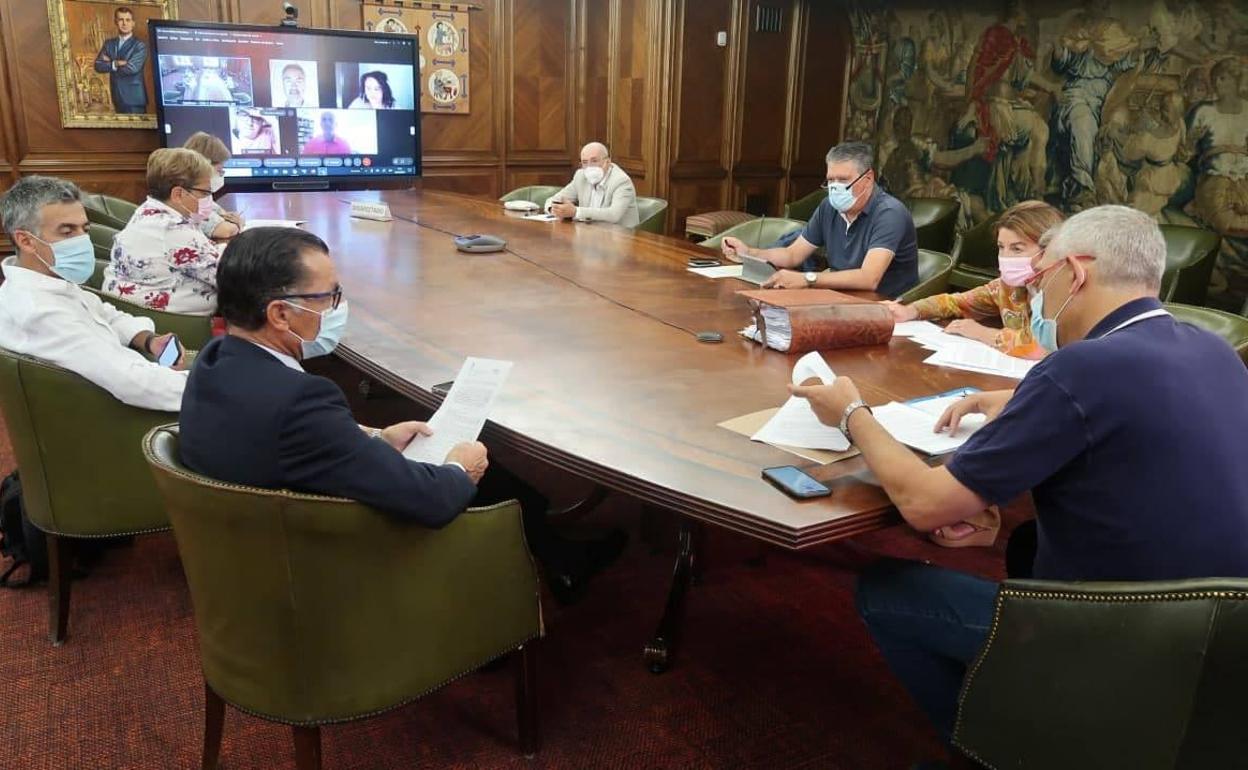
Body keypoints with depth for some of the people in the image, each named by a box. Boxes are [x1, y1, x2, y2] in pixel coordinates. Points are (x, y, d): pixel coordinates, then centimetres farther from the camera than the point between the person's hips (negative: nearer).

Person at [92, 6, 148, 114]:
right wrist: (116, 63, -13)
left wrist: (109, 64, -4)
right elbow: (98, 66, 2)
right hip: (118, 98, 5)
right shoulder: (108, 43, 12)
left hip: (134, 98, -5)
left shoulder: (140, 45, -5)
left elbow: (132, 68, -17)